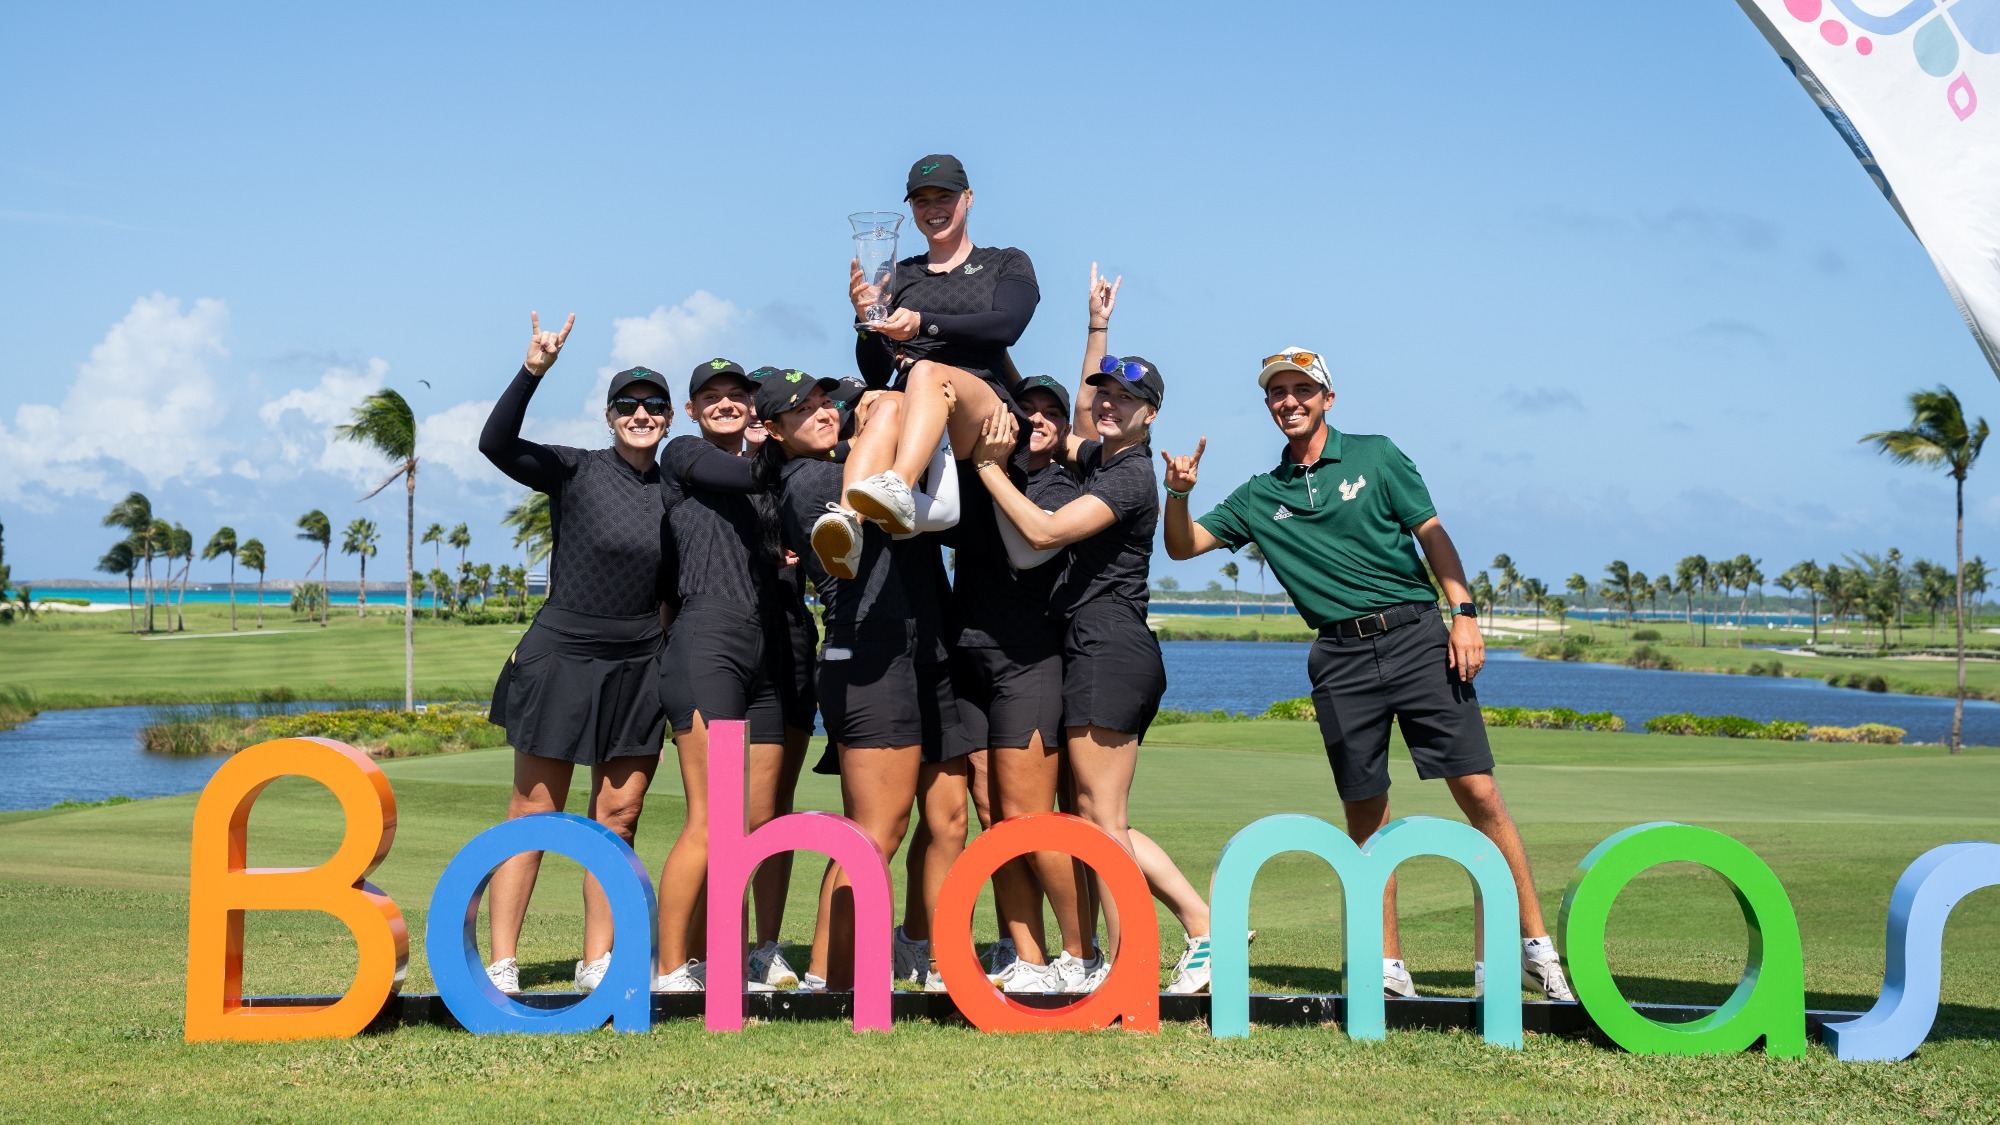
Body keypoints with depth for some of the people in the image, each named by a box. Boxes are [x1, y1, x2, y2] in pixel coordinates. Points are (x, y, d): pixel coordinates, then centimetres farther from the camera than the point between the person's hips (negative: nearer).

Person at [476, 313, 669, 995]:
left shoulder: (675, 493, 8)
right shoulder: (575, 471, -4)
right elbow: (496, 443, -18)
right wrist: (533, 370, -32)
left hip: (639, 665, 4)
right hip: (561, 656, -4)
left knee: (620, 813, 6)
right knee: (536, 810, 0)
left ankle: (597, 961, 16)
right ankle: (501, 961, 5)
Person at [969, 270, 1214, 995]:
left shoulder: (1129, 476, -11)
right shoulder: (1099, 458, 16)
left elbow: (1044, 530, -21)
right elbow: (1083, 420, 40)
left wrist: (989, 466, -13)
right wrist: (1097, 327, 40)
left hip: (1109, 652, -10)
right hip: (1108, 653, 10)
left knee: (1101, 822, -7)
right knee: (1100, 821, 8)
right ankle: (1203, 925, 9)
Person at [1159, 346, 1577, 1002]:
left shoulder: (1374, 456, 9)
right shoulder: (1260, 496, 15)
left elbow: (1432, 533, 6)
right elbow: (1183, 547, 14)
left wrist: (1464, 611, -6)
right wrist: (1179, 493, -6)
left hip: (1417, 635, -2)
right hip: (1341, 658, 2)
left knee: (1478, 791, -8)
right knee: (1365, 815, 3)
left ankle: (1534, 944, -1)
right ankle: (1388, 966, 12)